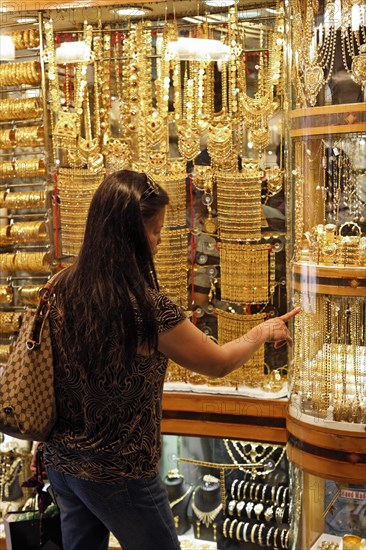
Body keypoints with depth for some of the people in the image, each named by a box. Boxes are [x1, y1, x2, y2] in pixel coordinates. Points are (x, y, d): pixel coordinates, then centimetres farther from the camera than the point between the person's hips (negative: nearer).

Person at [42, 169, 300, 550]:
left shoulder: (64, 287, -7)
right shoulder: (145, 307, -26)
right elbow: (218, 364, -12)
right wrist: (263, 332, 7)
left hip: (61, 461, 6)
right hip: (118, 475, -6)